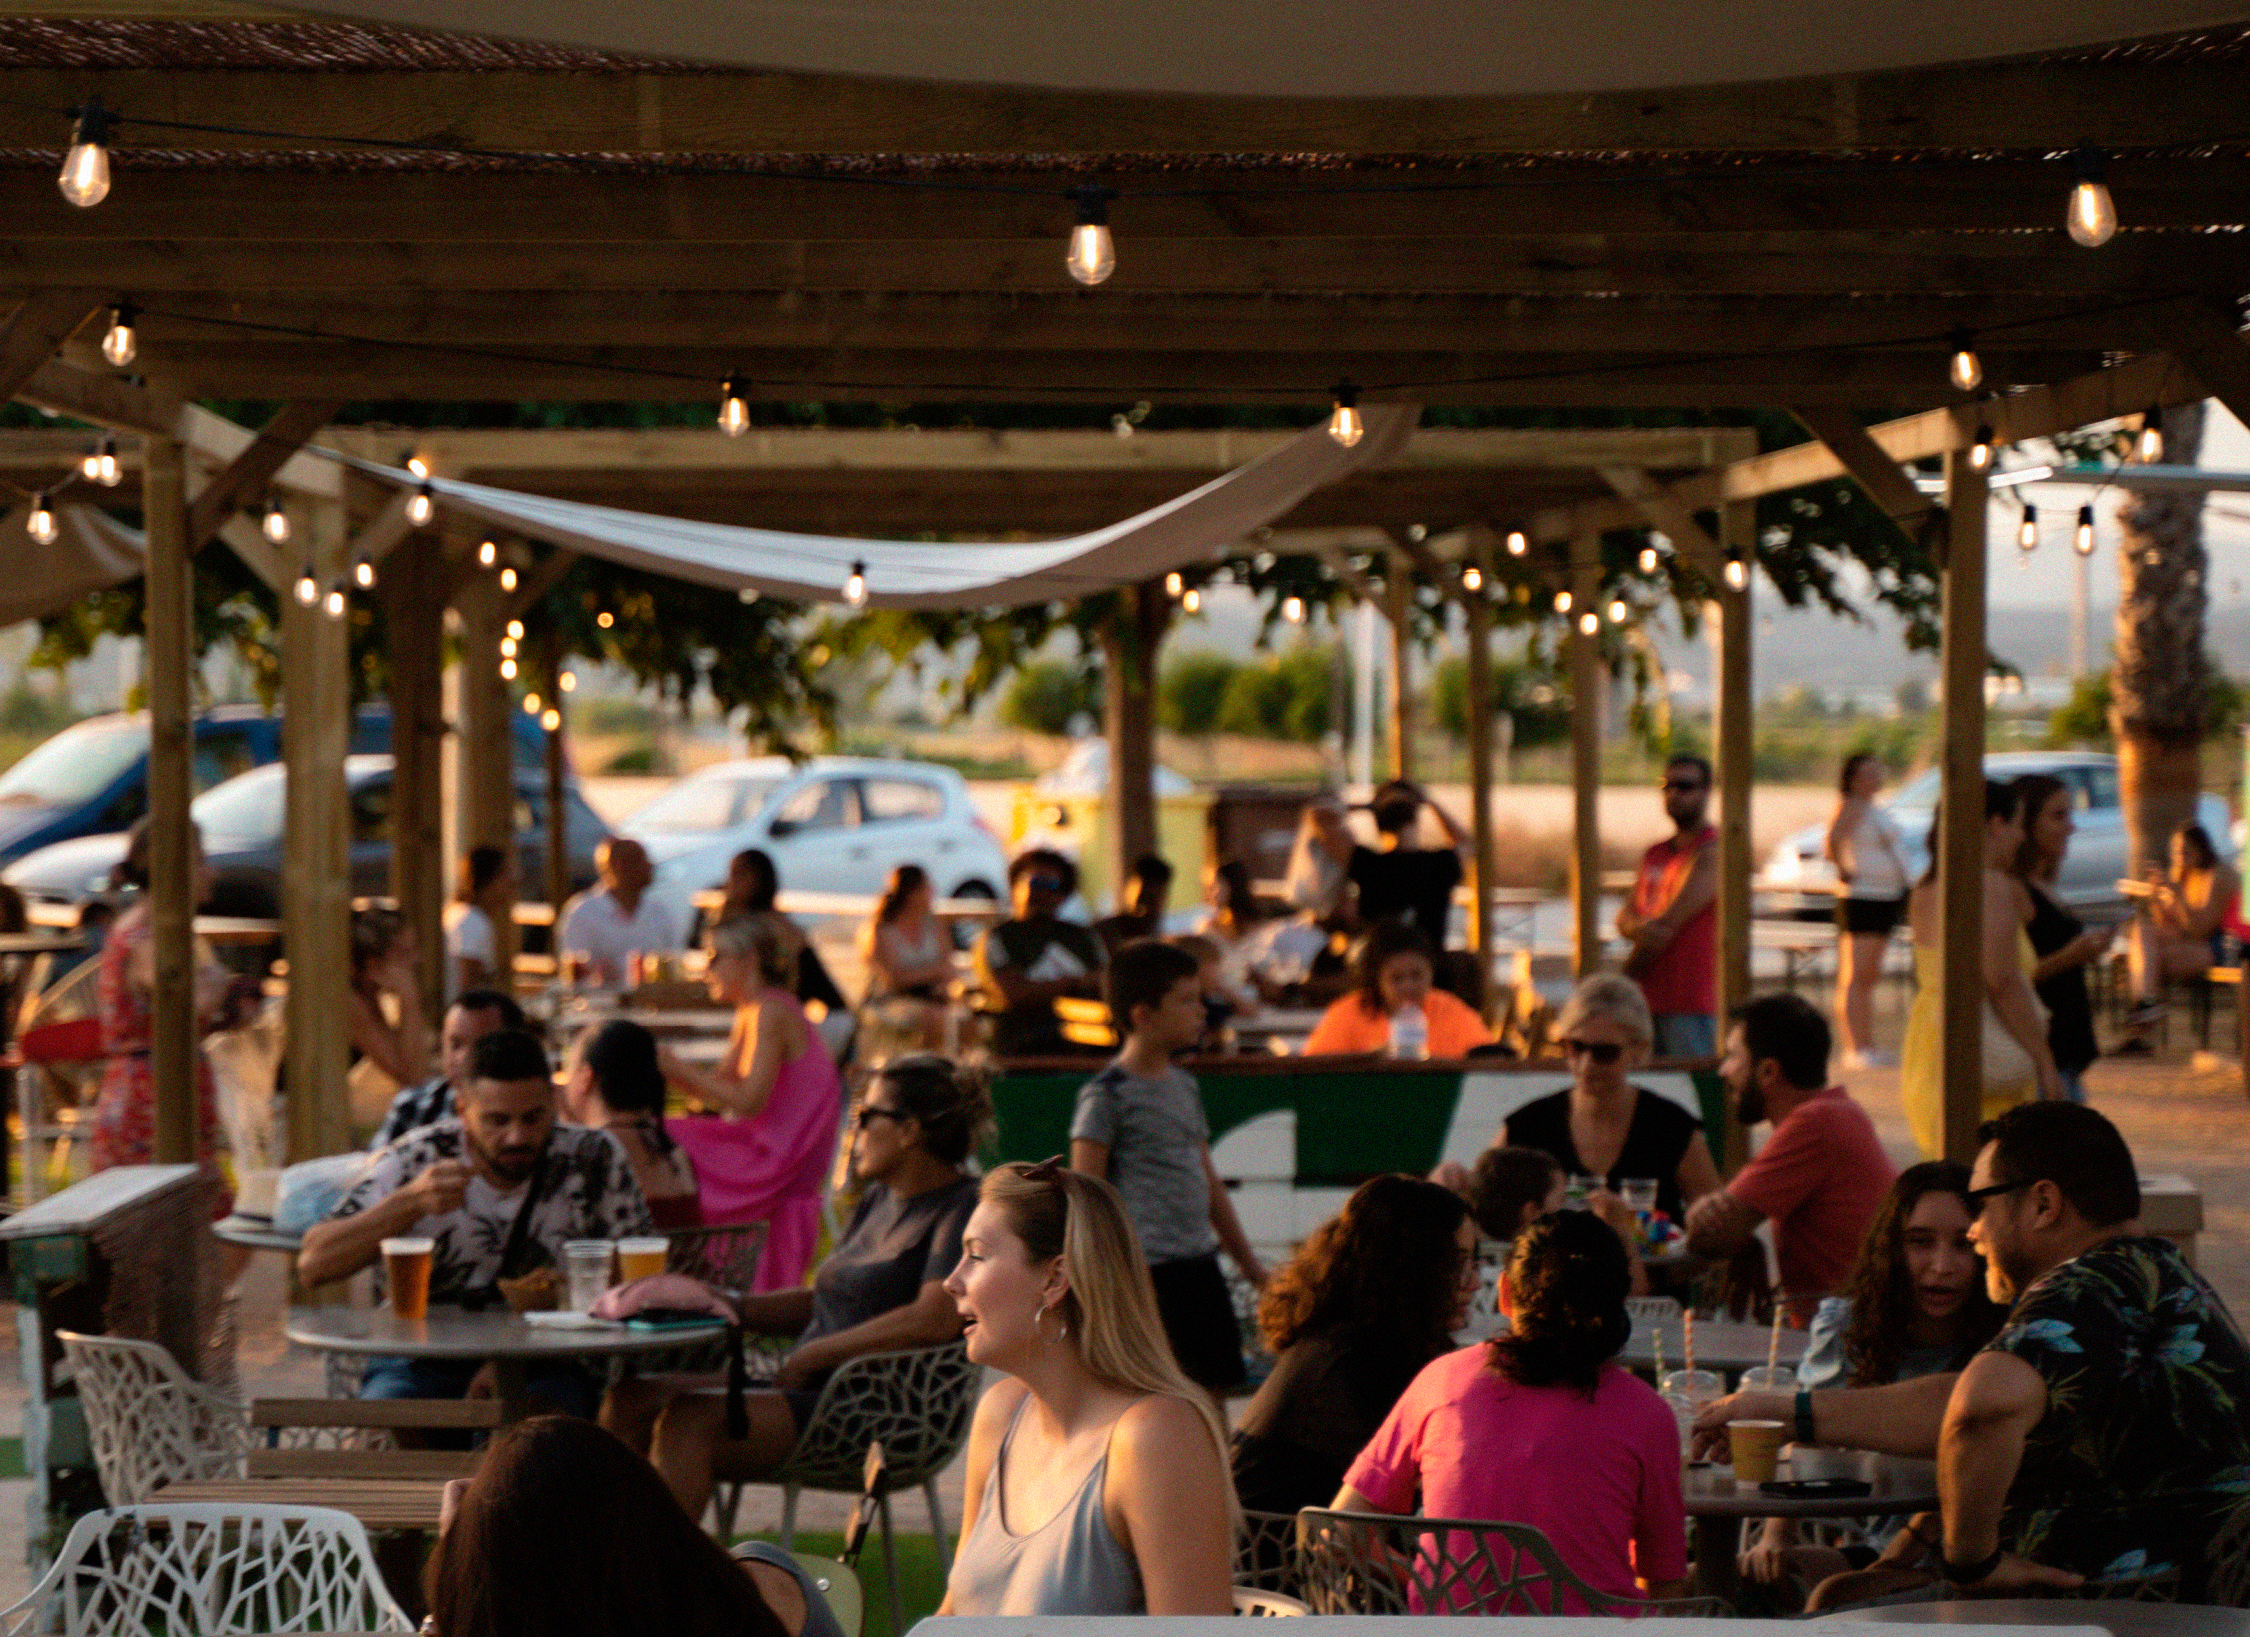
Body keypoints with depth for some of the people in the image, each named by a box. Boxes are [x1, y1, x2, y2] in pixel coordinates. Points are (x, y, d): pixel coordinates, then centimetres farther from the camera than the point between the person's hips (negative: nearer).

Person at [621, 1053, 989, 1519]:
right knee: (631, 1398, -5)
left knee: (689, 1419, -28)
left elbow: (937, 1319, -21)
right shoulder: (877, 1200, 21)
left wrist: (810, 1357, -15)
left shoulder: (963, 1207, -8)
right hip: (808, 1393, 10)